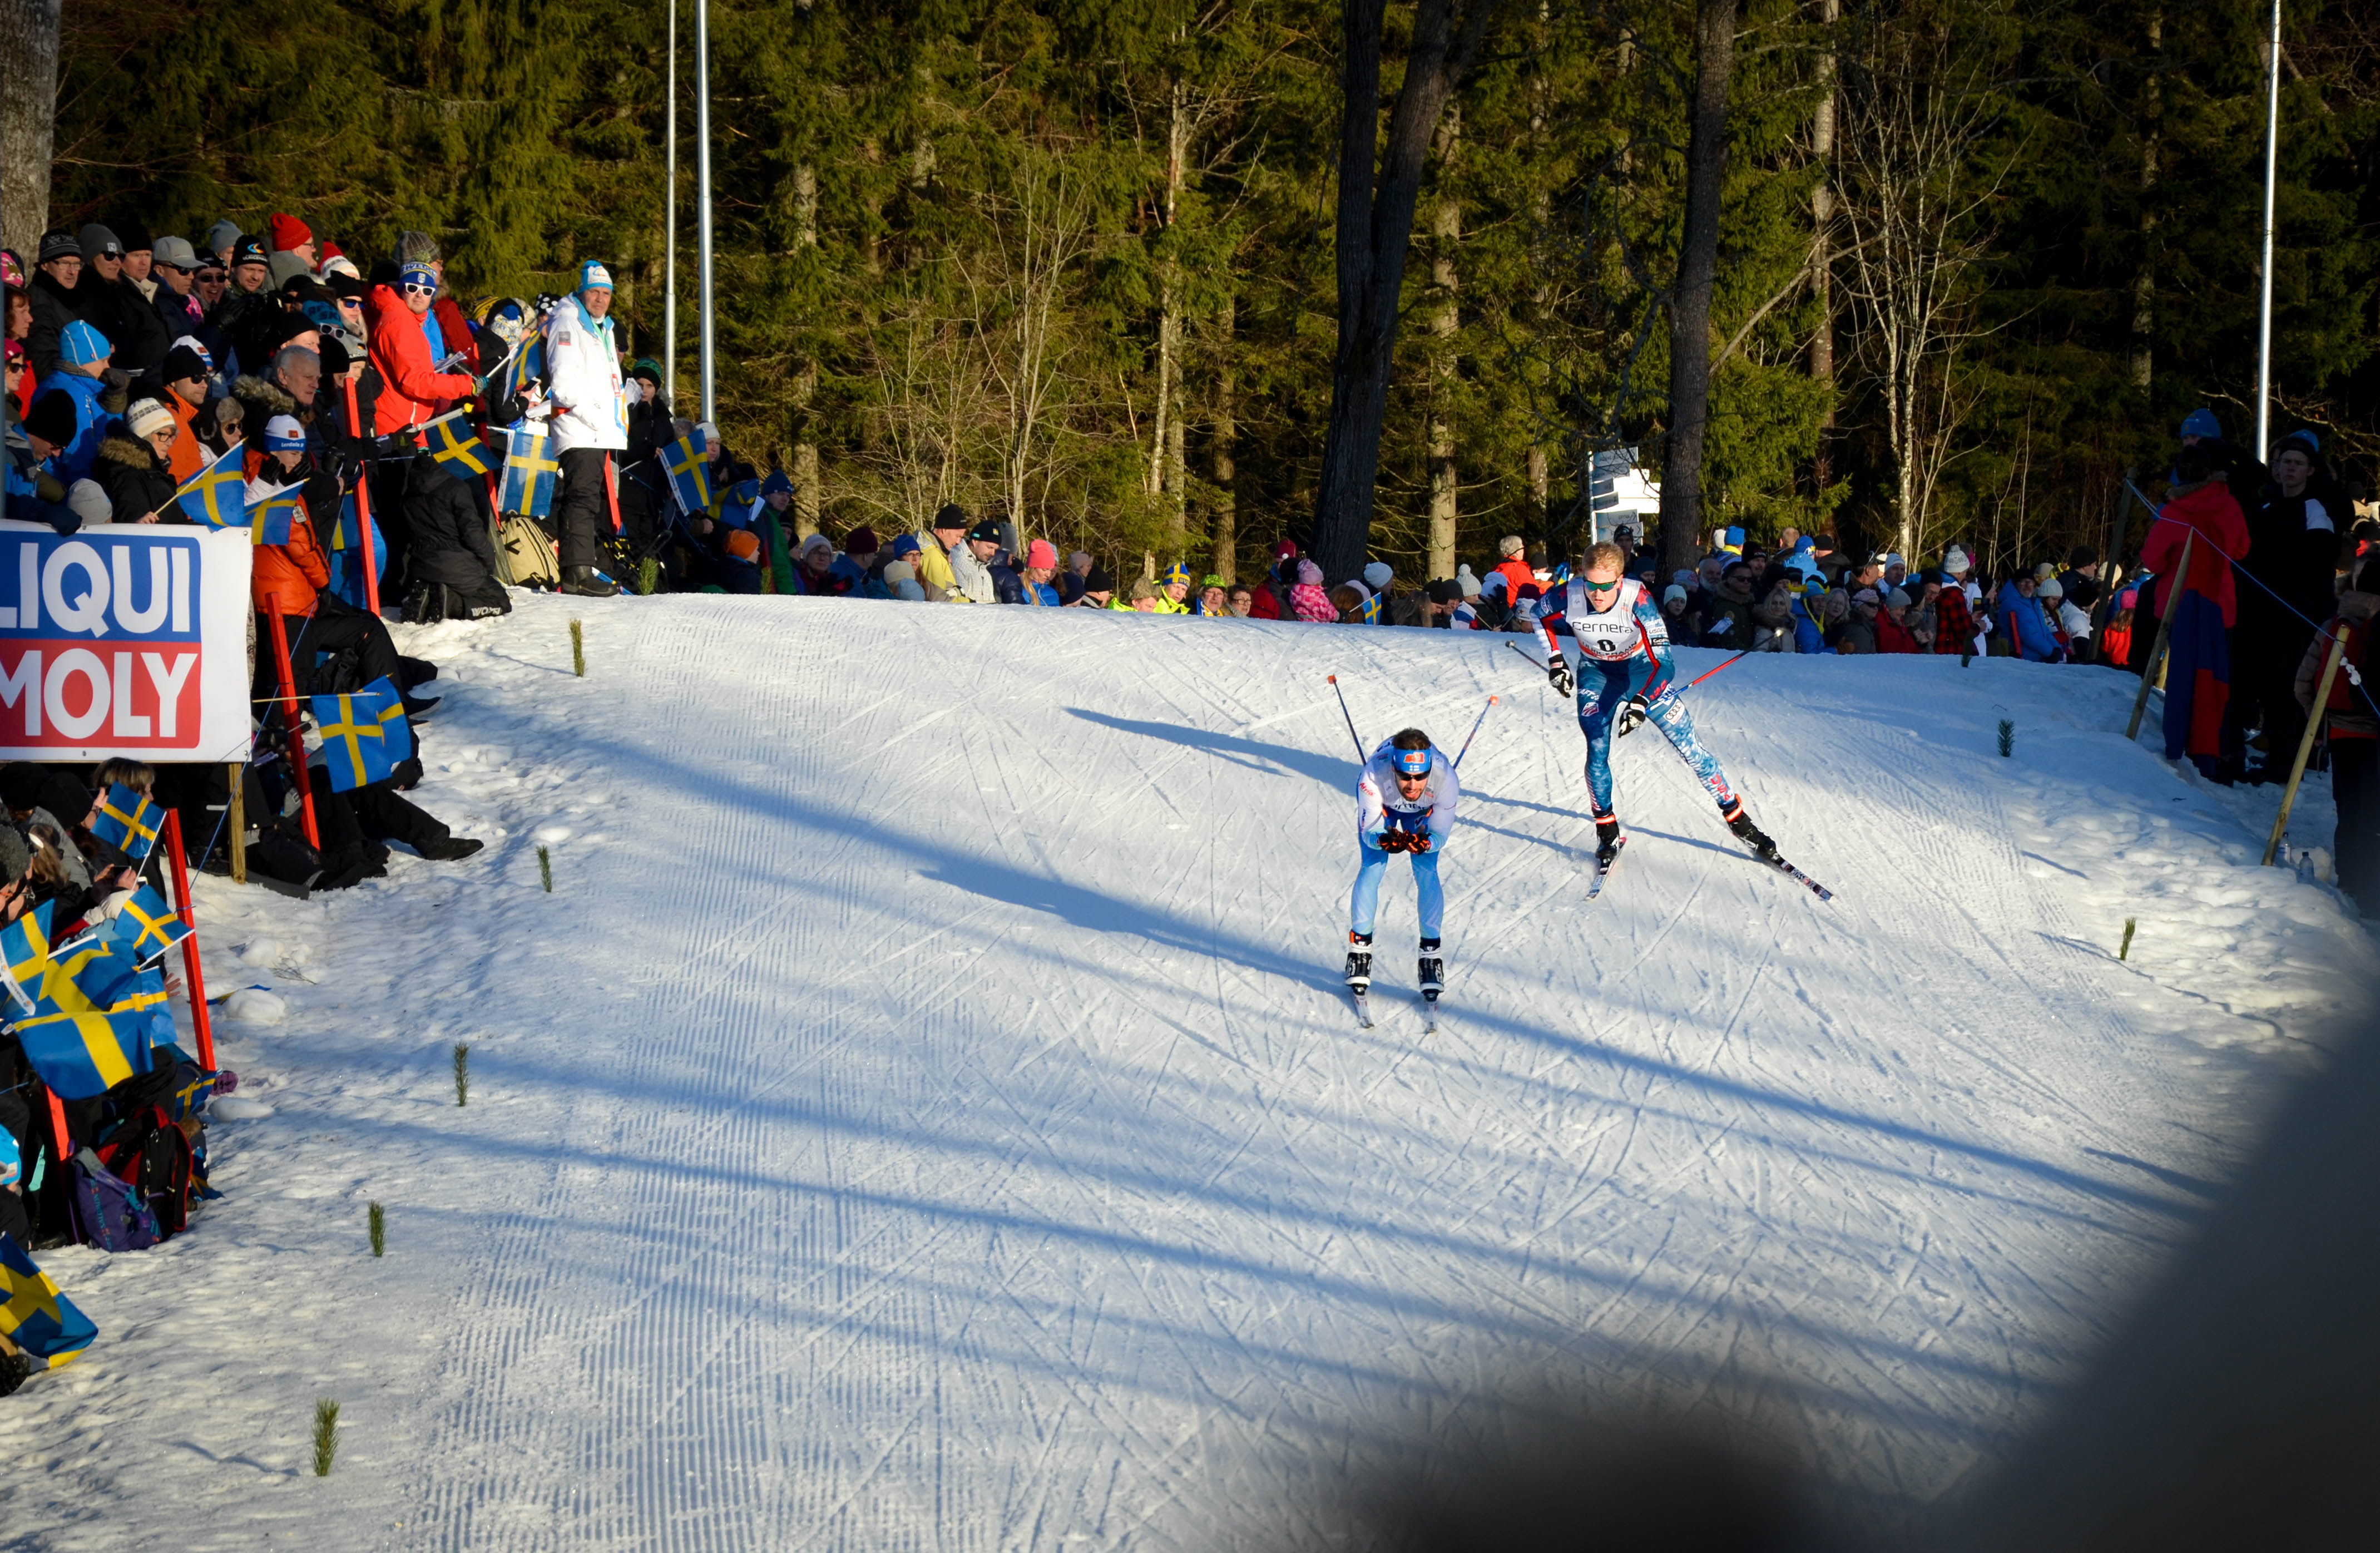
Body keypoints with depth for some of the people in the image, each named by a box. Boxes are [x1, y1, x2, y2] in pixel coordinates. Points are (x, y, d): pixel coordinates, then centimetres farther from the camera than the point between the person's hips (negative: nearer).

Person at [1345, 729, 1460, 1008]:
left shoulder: (1446, 780, -39)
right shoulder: (1374, 776, -42)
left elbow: (1440, 836, -27)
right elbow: (1369, 831, -32)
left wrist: (1423, 844, -50)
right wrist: (1383, 840, -55)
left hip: (1423, 812, 1)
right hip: (1381, 805, -1)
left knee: (1426, 874, -12)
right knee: (1372, 870, -13)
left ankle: (1431, 953, 2)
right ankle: (1359, 948, 3)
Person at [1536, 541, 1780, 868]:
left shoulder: (1636, 598, -34)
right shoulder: (1569, 598, -26)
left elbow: (1661, 662, -33)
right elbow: (1541, 617, -1)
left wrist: (1640, 702, -45)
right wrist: (1555, 661, -7)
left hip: (1641, 669, -1)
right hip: (1597, 673, 1)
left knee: (1689, 748, -3)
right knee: (1597, 751, -16)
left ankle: (1738, 820, 8)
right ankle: (1607, 831, 3)